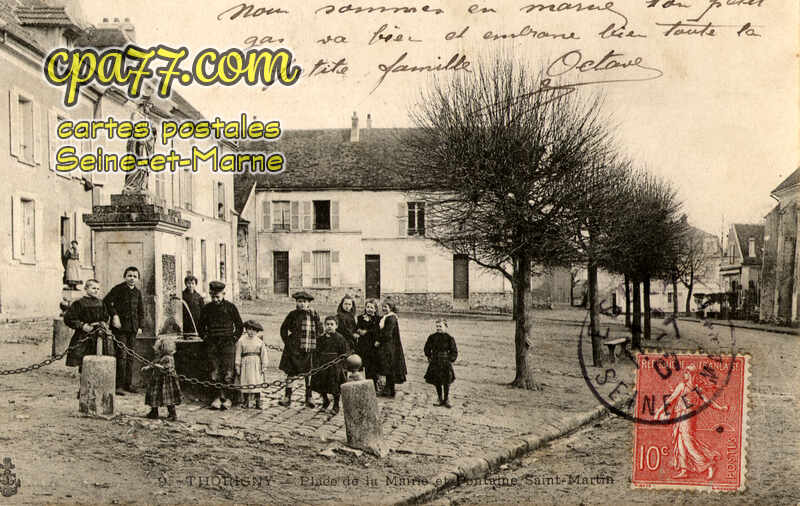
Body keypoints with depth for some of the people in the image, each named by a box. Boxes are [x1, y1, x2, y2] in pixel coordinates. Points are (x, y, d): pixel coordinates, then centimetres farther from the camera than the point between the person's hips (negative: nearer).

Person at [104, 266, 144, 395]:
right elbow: (106, 301, -12)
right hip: (120, 327, -6)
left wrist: (140, 326, 14)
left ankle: (128, 383, 15)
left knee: (130, 356, 8)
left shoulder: (138, 292, 13)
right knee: (121, 355, -10)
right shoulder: (118, 289, -4)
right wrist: (114, 315, -18)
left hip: (133, 328, 6)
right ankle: (119, 385, -7)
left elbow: (141, 310, 21)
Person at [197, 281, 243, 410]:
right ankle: (218, 397, 4)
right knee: (214, 373, -1)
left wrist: (233, 339, 2)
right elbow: (200, 327, 21)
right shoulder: (206, 308, 8)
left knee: (227, 372, -6)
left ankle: (227, 398, 0)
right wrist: (206, 338, 10)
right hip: (212, 345, 3)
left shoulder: (230, 307, 1)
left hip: (228, 344, -3)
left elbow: (240, 327, 9)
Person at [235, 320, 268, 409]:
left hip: (256, 364, 0)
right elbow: (238, 354, 2)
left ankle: (257, 402, 2)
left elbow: (263, 354, 7)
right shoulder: (241, 340, 1)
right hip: (246, 364, 0)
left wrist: (264, 367, 4)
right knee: (245, 383, 4)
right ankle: (245, 401, 16)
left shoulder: (260, 341, 4)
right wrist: (237, 366, 0)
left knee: (256, 383, -3)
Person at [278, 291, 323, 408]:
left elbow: (319, 329, 14)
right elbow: (284, 328, 8)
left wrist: (314, 342, 5)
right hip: (294, 348, -1)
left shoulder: (314, 314, 4)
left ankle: (309, 398, 16)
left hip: (309, 349, 1)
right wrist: (287, 342, 1)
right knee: (290, 372, 2)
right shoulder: (293, 314, -1)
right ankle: (287, 398, 11)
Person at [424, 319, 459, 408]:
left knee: (446, 383, 0)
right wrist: (429, 358, 8)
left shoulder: (449, 338, -6)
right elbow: (427, 349, 15)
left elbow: (454, 352, 1)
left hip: (445, 364, -2)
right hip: (435, 364, 3)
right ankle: (441, 400, 19)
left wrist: (450, 360, -6)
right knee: (437, 383, 6)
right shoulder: (432, 337, 2)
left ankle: (446, 401, 13)